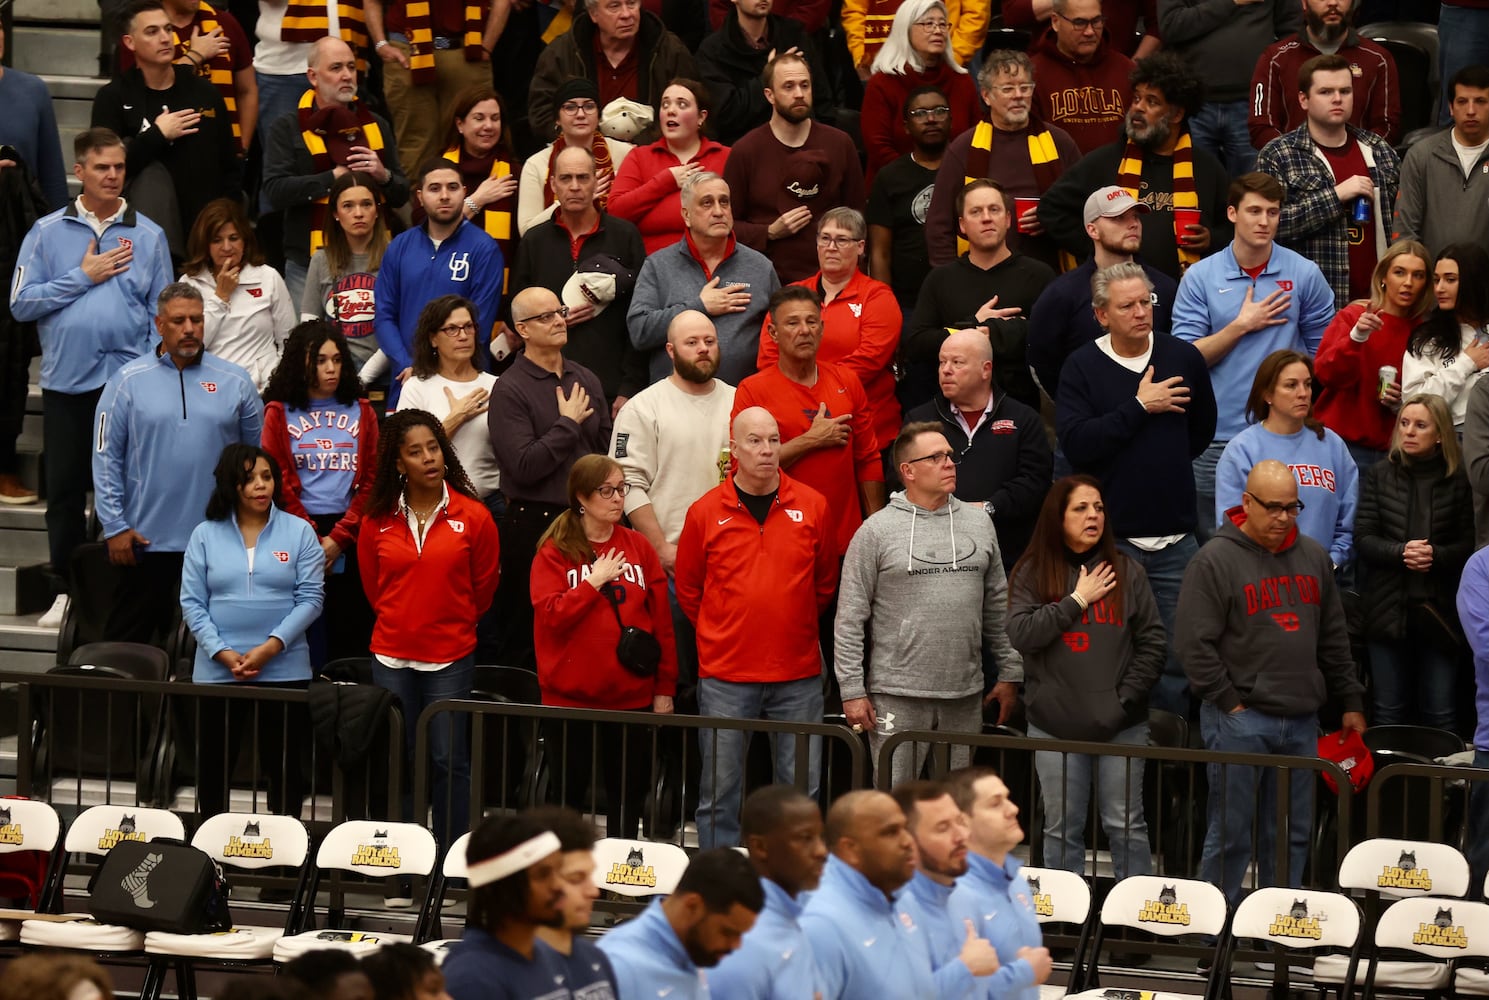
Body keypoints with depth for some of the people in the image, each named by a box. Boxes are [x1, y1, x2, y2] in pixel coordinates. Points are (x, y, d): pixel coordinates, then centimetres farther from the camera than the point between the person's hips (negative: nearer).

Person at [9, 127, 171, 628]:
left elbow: (162, 314, 5)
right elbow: (21, 303, -2)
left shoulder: (148, 236, 4)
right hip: (66, 380, 1)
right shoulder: (47, 232, 4)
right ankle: (66, 588, 16)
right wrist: (82, 277, -7)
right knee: (64, 489, 6)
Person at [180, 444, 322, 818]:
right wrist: (222, 653, -11)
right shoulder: (206, 535, 5)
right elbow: (192, 602, 1)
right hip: (216, 672, 1)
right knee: (213, 767, 6)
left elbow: (310, 598, -3)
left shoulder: (299, 532, 2)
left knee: (283, 767, 4)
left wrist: (271, 647, -14)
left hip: (284, 671, -1)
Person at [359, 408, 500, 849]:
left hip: (451, 656, -2)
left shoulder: (473, 517, -5)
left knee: (448, 761, -2)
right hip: (392, 654, 2)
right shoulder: (377, 520, 0)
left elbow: (484, 587, 8)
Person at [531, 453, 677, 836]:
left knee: (629, 796, 7)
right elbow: (551, 615, -13)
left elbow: (662, 621, 5)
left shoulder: (639, 548, 5)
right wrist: (594, 582, -14)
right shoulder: (555, 552, -1)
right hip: (572, 696, -2)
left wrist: (665, 687, 2)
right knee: (567, 792, 6)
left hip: (633, 698, 2)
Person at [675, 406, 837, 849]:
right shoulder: (706, 512, -1)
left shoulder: (812, 507, 2)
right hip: (725, 675, -1)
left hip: (798, 677, 1)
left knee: (802, 792, 6)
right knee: (720, 791, 4)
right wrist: (721, 636, 8)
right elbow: (687, 588, 9)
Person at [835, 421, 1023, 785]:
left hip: (966, 696, 4)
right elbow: (850, 618, -4)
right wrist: (852, 691, -7)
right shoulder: (876, 531, -3)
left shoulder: (979, 525, 10)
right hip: (898, 696, -4)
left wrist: (1009, 674, 10)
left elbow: (998, 606, 14)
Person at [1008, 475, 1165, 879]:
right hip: (1056, 724, 0)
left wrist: (1126, 698, -6)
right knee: (1062, 829, 5)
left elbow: (1153, 644, 4)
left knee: (1125, 825, 2)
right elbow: (1020, 634, -10)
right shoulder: (1031, 573, 5)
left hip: (1119, 725, 0)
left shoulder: (1127, 572, 5)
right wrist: (1077, 600, -8)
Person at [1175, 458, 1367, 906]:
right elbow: (1193, 643, -9)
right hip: (1240, 720, -5)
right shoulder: (1216, 560, -6)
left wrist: (1350, 701, 17)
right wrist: (1229, 702, -11)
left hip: (1301, 720, 6)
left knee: (1292, 835, 9)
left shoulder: (1314, 557, 13)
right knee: (1230, 834, -3)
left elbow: (1334, 637, 19)